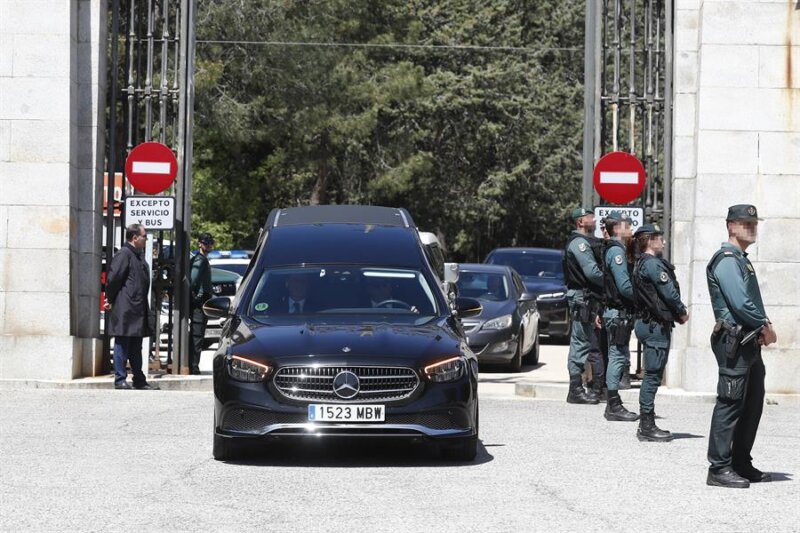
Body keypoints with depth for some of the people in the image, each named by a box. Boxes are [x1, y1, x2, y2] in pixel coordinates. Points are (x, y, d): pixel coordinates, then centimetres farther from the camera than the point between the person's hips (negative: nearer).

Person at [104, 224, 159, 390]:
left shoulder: (138, 255, 16)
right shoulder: (123, 254, -13)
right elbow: (113, 278, -15)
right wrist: (110, 300, -6)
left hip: (138, 309, 9)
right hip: (124, 309, -9)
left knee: (136, 347, 13)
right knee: (122, 344, -4)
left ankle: (139, 380, 17)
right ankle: (120, 379, 0)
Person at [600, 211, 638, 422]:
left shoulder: (618, 250, 18)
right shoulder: (616, 251, -15)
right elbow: (625, 286, -21)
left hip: (620, 312, 10)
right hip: (618, 313, -10)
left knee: (620, 358, 13)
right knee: (618, 357, -7)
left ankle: (614, 404, 17)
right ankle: (614, 406, -5)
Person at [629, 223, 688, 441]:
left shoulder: (641, 264, 16)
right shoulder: (653, 264, -16)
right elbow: (669, 292, -17)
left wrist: (677, 313, 7)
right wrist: (682, 313, -1)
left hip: (647, 323, 10)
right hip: (656, 326, -10)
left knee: (652, 375, 14)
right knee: (653, 375, -6)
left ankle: (646, 425, 17)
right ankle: (647, 426, -4)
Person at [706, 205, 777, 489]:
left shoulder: (742, 260, 21)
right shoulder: (726, 260, -12)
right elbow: (739, 302, -21)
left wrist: (764, 326, 1)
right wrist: (765, 326, -10)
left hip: (750, 343, 10)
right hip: (733, 341, -10)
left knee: (753, 403, 13)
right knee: (730, 403, -10)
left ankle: (741, 464, 20)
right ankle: (719, 468, -8)